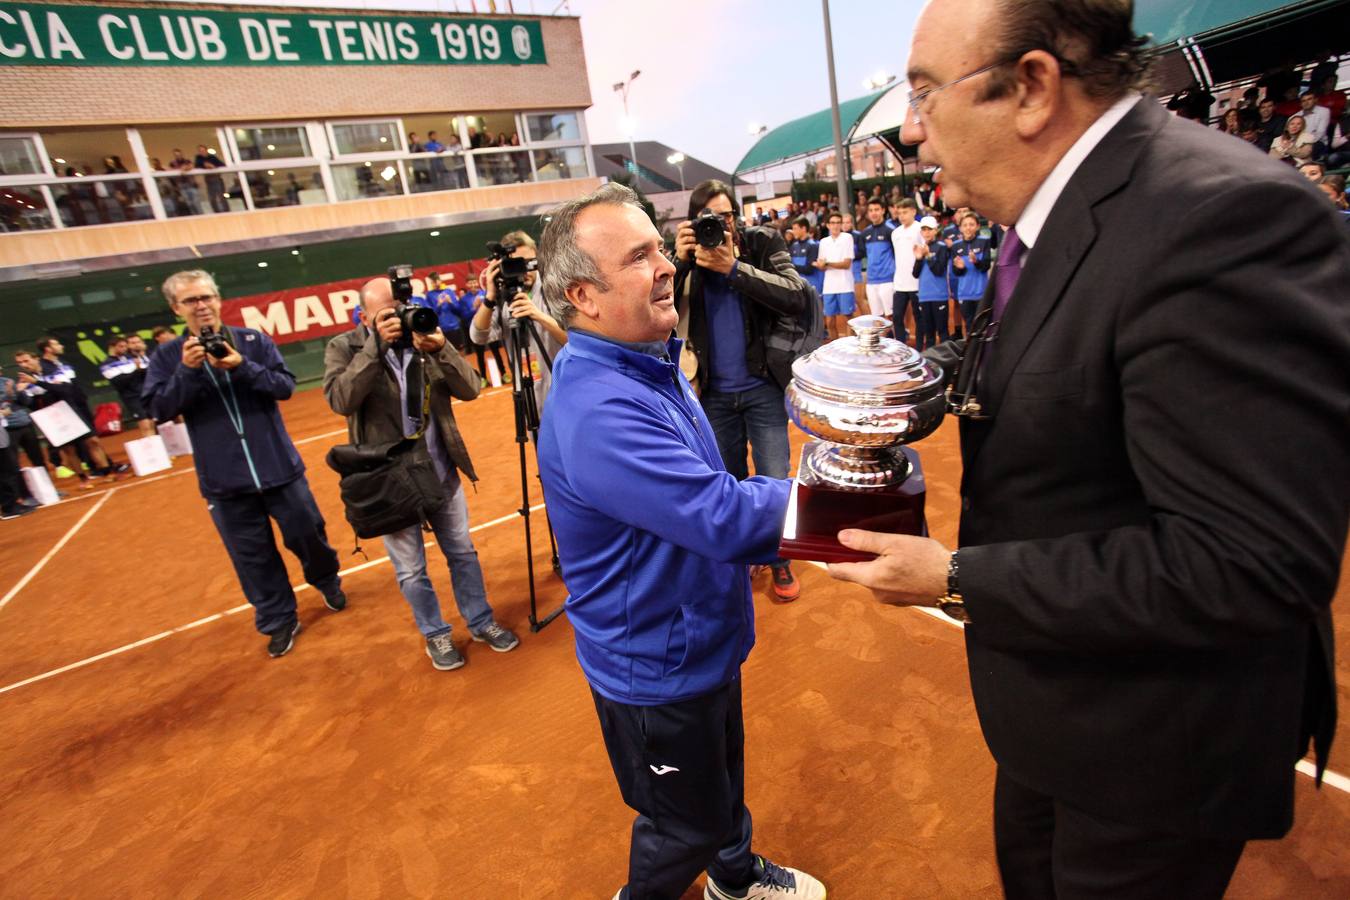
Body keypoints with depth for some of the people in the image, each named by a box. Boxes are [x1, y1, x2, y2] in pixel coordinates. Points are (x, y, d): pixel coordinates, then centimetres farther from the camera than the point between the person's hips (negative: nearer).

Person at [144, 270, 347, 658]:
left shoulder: (254, 340, -2)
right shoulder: (167, 356, 1)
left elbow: (285, 385, -9)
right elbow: (159, 409, -6)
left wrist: (242, 367, -23)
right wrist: (187, 371, -19)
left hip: (278, 467, 0)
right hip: (223, 480, 1)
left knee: (307, 535, 13)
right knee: (252, 557, 11)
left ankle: (328, 582, 42)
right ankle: (278, 621, 28)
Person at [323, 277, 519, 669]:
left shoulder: (424, 337, 0)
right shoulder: (343, 348, -4)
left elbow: (469, 390, -7)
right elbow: (340, 400, -22)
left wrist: (442, 350, -22)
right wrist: (376, 345, -25)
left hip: (440, 471, 2)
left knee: (463, 552, 15)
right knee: (410, 569, 10)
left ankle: (481, 622, 34)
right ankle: (435, 634, 32)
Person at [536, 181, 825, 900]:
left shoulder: (649, 365, 0)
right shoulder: (596, 411, -33)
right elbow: (723, 516, -35)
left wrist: (788, 531, 1)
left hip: (703, 642, 8)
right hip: (656, 670, -8)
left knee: (723, 783, 32)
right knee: (686, 825, 19)